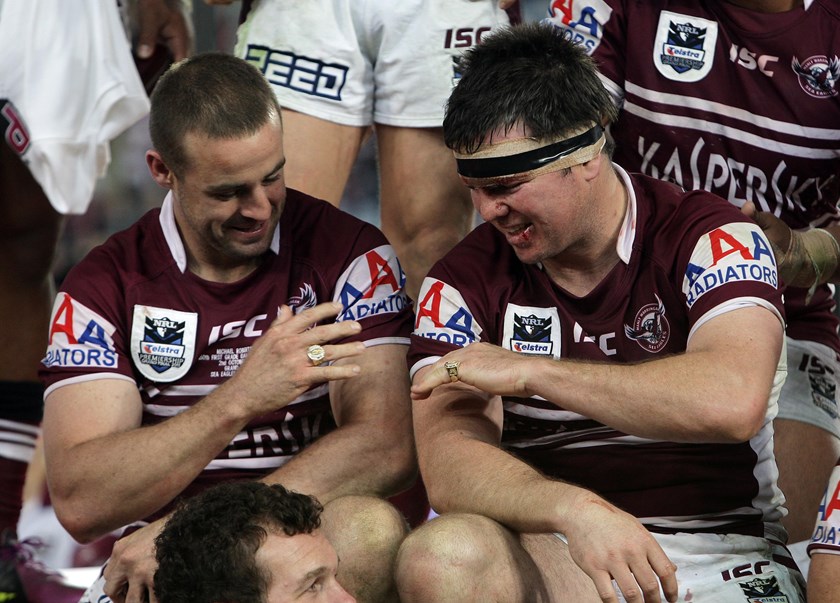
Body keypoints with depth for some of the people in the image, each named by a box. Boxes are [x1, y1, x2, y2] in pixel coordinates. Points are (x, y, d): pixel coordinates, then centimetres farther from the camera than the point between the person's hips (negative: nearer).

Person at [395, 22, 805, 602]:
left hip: (717, 550, -2)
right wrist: (577, 509, -29)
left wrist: (530, 371, -14)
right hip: (547, 550, 2)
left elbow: (733, 402, -21)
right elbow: (448, 465, -8)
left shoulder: (712, 239, -2)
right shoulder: (463, 283, 5)